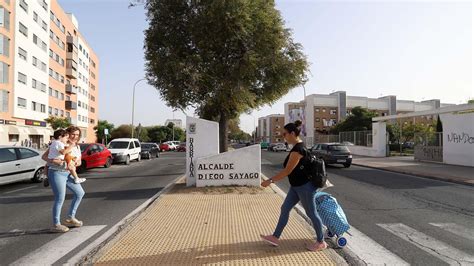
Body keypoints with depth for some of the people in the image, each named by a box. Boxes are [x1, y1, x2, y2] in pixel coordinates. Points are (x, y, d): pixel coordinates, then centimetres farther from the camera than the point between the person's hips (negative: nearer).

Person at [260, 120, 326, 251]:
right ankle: (275, 237, 22)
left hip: (304, 186, -10)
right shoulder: (298, 146, 7)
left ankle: (321, 242, 25)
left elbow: (287, 171, -25)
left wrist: (270, 181, -20)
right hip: (297, 186, 10)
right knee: (285, 209, 12)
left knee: (311, 213, 6)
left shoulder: (297, 149, -24)